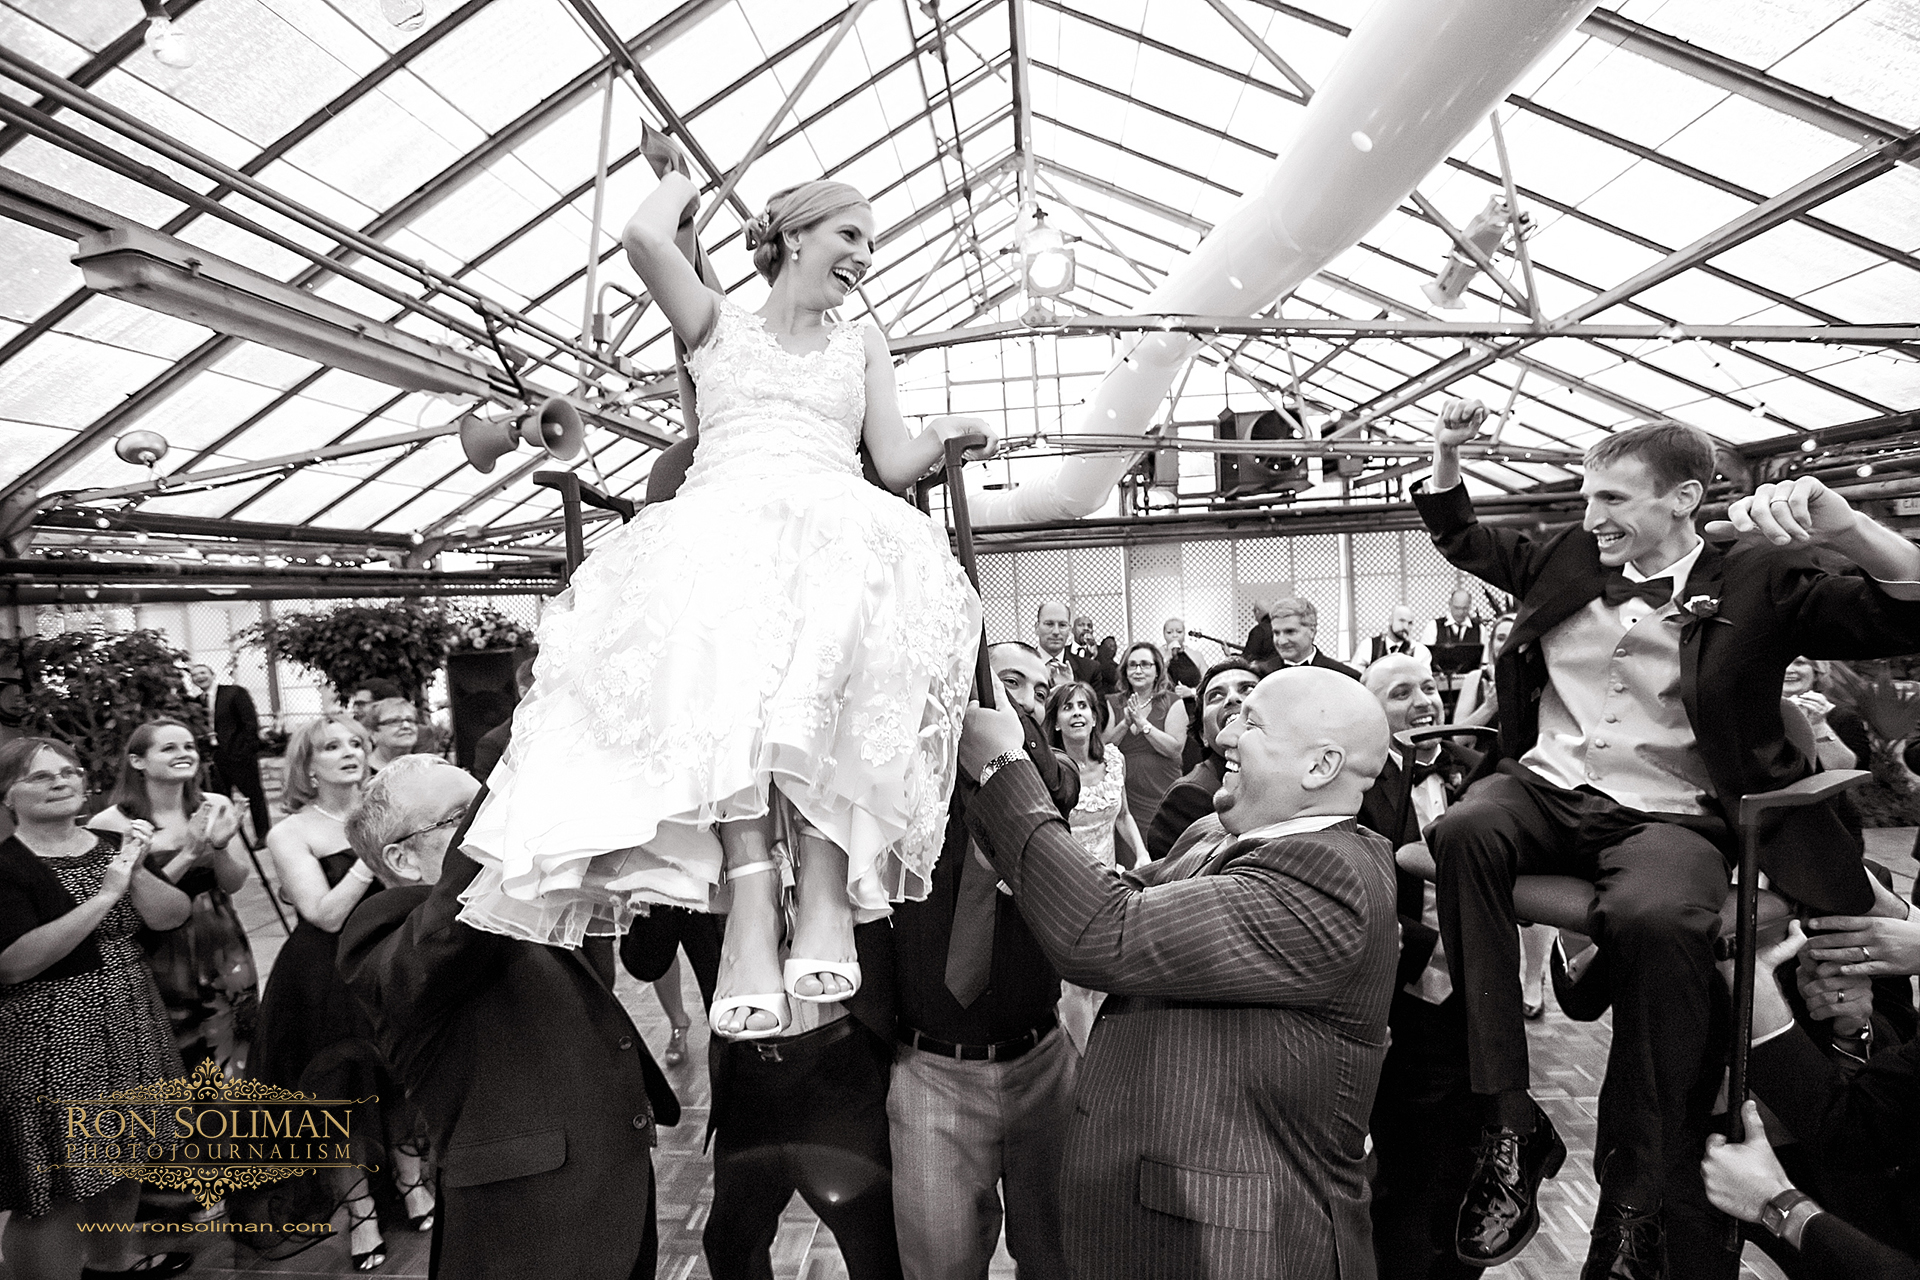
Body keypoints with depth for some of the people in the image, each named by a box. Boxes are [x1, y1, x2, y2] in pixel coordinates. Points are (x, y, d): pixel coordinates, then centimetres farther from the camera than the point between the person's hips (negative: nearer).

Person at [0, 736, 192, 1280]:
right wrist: (106, 894, -25)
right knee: (54, 1189, -1)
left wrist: (136, 871, -19)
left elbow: (171, 917, -1)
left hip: (129, 1026, 6)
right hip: (52, 1044, -6)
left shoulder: (112, 845, 6)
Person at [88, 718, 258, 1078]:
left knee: (233, 1061, 14)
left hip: (224, 956, 3)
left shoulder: (215, 807, -1)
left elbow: (234, 883, -2)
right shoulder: (111, 823, -11)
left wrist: (219, 846, -21)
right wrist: (188, 854, -24)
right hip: (161, 964, -3)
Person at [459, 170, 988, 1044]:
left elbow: (896, 466, 20)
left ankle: (827, 891, -44)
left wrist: (945, 438, 2)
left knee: (834, 643, -38)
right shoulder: (716, 322, 26)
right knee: (724, 646, -39)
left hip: (841, 527, 2)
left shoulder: (863, 345, 31)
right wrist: (680, 184, 27)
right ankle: (751, 906, -46)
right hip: (721, 525, -1)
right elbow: (643, 239, 7)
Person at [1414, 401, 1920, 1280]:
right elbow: (1461, 538, 28)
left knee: (1656, 916, -38)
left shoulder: (1760, 579, 3)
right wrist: (1447, 453, 12)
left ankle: (1634, 1200, -16)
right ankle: (1510, 1123, -26)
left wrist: (1844, 529, -25)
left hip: (1668, 814, -3)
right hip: (1545, 790, 3)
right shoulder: (1567, 560, 14)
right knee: (1462, 831, -33)